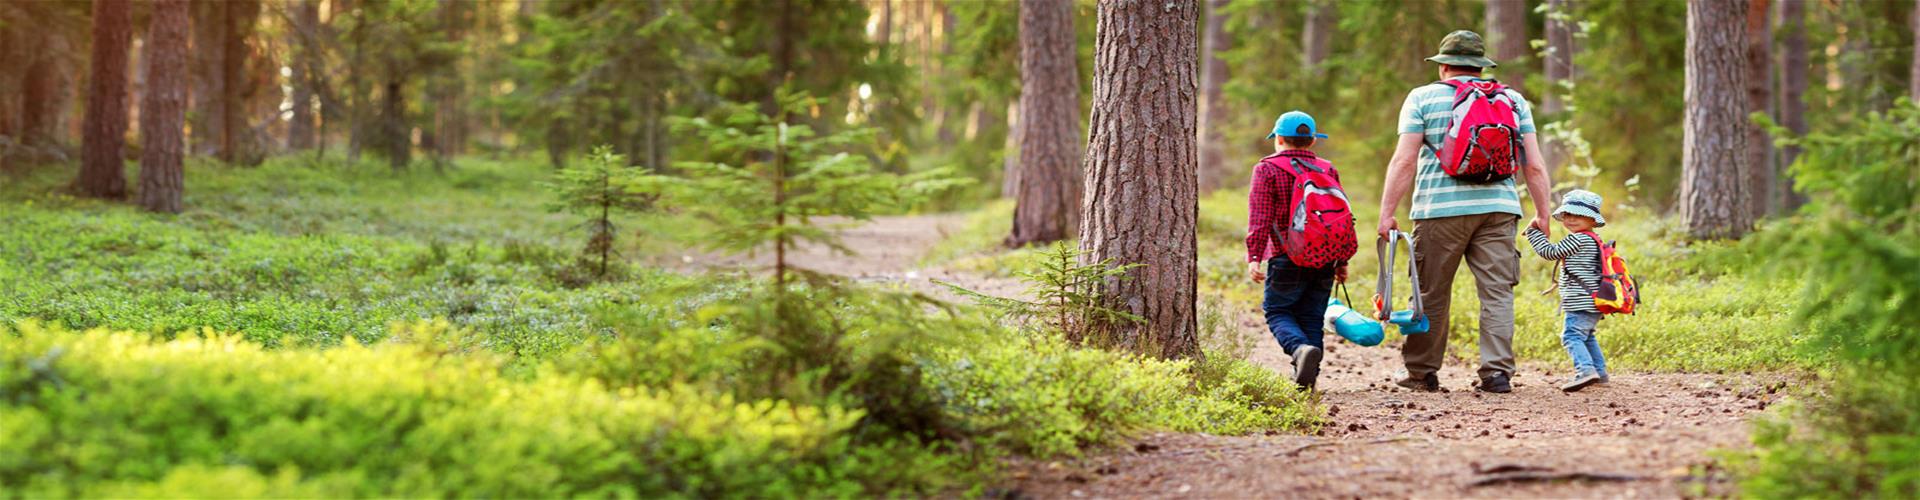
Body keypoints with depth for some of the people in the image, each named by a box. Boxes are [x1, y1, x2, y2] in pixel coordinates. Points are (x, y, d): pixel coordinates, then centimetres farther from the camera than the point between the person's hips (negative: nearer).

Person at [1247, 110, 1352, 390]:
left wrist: (1254, 257, -11)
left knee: (1277, 312, 5)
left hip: (1288, 258, -4)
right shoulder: (1329, 170, 14)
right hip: (1324, 260, 4)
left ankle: (1301, 348, -24)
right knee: (1311, 319, 10)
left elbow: (1260, 219, -9)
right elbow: (1343, 217, 14)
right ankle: (1306, 379, 4)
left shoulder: (1268, 170, 0)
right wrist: (1342, 262, 19)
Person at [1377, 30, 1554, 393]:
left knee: (1430, 294, 7)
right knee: (1497, 292, 3)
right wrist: (1542, 214, 13)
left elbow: (1404, 161, -3)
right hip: (1498, 210, 2)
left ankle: (1422, 373, 14)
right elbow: (1534, 166, 7)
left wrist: (1386, 213, -3)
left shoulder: (1423, 98, 5)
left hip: (1441, 210, -2)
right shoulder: (1514, 101, 13)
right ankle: (1497, 372, -4)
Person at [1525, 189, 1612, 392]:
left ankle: (1586, 370, -33)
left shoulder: (1578, 239, -13)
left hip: (1581, 304, -10)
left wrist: (1534, 231, -3)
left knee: (1572, 336, -17)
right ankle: (1600, 373, 29)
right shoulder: (1595, 240, 18)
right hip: (1593, 304, 10)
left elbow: (1550, 252, -11)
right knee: (1586, 337, 25)